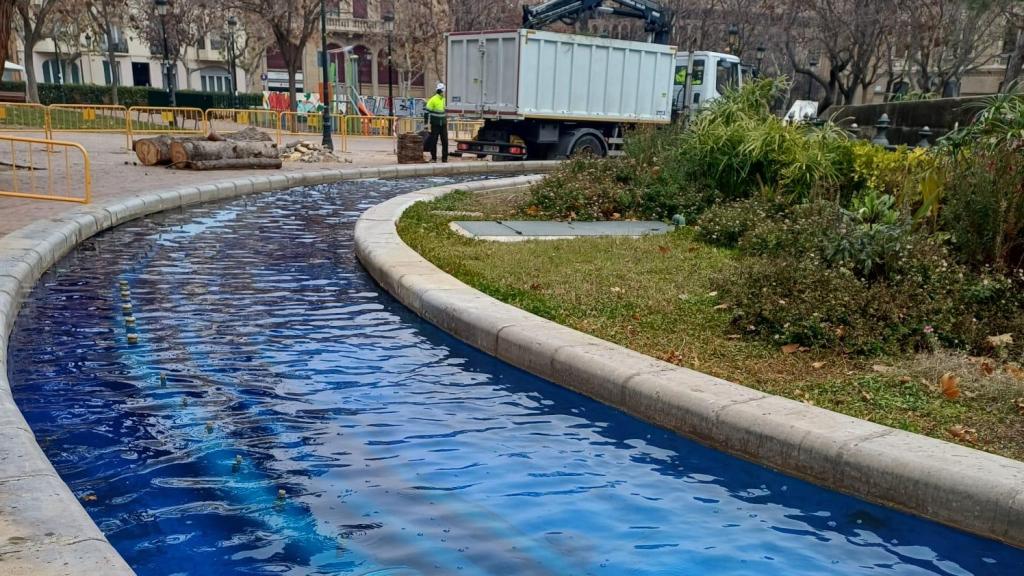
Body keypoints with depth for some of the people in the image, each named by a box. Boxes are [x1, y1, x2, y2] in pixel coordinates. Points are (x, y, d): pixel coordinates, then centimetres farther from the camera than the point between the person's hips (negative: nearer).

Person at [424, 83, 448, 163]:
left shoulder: (443, 99, 11)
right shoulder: (433, 100, -10)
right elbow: (427, 111, -10)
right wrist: (426, 122, -12)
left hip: (443, 124, 6)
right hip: (435, 124, -6)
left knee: (445, 141, 2)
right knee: (433, 141, 1)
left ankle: (445, 158, 8)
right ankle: (433, 158, 10)